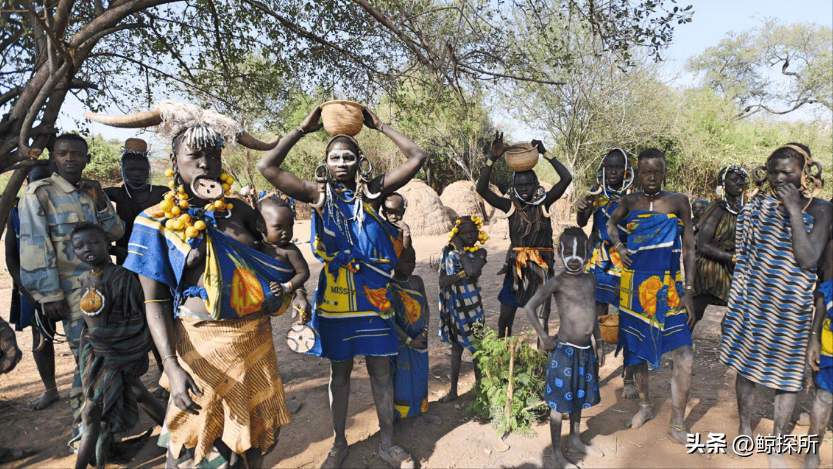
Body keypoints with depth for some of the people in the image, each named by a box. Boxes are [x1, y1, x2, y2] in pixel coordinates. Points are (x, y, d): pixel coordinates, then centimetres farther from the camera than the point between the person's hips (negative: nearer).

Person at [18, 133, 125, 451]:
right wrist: (49, 295, -14)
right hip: (74, 290, -6)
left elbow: (116, 233, 13)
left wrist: (100, 203, -4)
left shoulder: (92, 191, 13)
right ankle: (82, 432, 10)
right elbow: (34, 247, -9)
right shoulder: (39, 194, -5)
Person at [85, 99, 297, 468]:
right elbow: (155, 301, -7)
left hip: (256, 339, 4)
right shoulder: (157, 222, -4)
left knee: (253, 438, 17)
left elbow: (274, 258, 17)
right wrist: (172, 366, -16)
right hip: (202, 343, -3)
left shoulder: (238, 212, 4)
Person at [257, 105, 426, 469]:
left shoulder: (372, 192, -1)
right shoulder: (319, 195, 0)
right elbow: (267, 167, -7)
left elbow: (416, 157, -5)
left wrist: (379, 126, 0)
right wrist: (303, 129, -2)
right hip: (335, 298, 0)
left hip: (373, 297, 0)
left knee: (380, 371, 11)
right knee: (339, 372, 15)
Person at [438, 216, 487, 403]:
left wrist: (461, 250, -16)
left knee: (476, 347, 4)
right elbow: (442, 281, -11)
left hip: (472, 306, -2)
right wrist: (463, 275, -21)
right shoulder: (449, 252, -1)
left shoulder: (480, 252, -4)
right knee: (456, 348, 12)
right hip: (454, 306, 2)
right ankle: (453, 390, 25)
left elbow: (471, 271, -25)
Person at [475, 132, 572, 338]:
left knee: (541, 319, 4)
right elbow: (481, 189, -9)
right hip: (515, 267, 1)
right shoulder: (510, 205, -1)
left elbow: (566, 178, -10)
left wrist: (545, 153, -11)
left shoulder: (543, 203, -1)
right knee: (505, 318, 3)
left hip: (540, 267, -1)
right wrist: (492, 159, -15)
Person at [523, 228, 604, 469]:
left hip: (586, 350, 7)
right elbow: (529, 307, -18)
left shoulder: (590, 279, 6)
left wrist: (599, 344, 16)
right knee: (559, 403, 4)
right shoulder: (558, 282, -14)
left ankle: (575, 440, 42)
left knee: (580, 396, 22)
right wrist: (545, 338, -14)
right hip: (564, 351, -7)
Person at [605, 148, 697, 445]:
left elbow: (689, 248, 1)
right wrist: (619, 247, 1)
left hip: (668, 287, -1)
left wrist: (688, 290, -3)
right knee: (636, 348, 13)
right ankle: (645, 407, 35)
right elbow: (611, 224, 22)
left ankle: (677, 424, 11)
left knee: (684, 357, -7)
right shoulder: (630, 202, 4)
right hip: (635, 286, 2)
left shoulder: (678, 202, 1)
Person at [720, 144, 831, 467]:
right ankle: (745, 430, 31)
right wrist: (734, 305, 9)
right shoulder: (758, 206, 1)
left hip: (791, 308, -2)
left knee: (787, 376, 7)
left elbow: (807, 260, -18)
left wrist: (794, 210, -21)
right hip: (753, 303, 2)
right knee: (746, 367, 12)